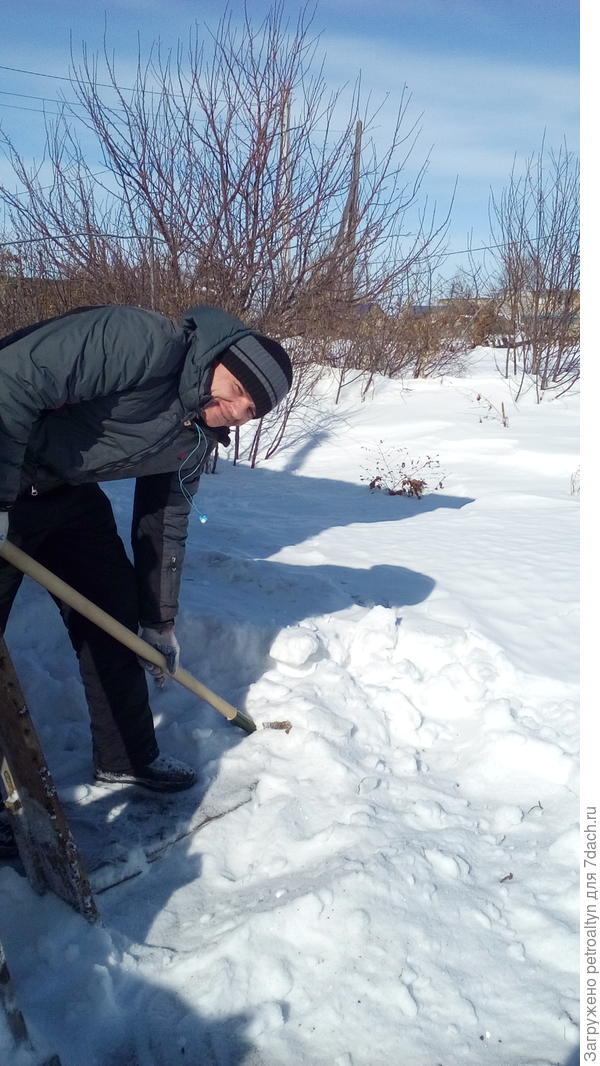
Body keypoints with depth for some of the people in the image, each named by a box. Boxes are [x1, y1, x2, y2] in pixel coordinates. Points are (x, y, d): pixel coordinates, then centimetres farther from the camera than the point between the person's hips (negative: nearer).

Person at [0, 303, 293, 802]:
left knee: (115, 614, 9)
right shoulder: (145, 342, -25)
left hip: (68, 494, 8)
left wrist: (160, 622, 14)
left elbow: (165, 525, 11)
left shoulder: (198, 439, 1)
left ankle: (128, 757, 27)